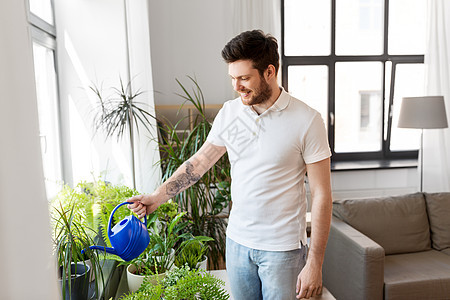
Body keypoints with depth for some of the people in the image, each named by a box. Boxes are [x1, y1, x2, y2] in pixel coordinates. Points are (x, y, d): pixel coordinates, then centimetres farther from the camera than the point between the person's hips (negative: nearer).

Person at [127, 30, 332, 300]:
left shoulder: (307, 120, -15)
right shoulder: (229, 112, -1)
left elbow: (321, 194, -12)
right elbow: (200, 161, 8)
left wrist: (315, 264, -12)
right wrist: (157, 197, 1)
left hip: (283, 248, -4)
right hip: (237, 240, 4)